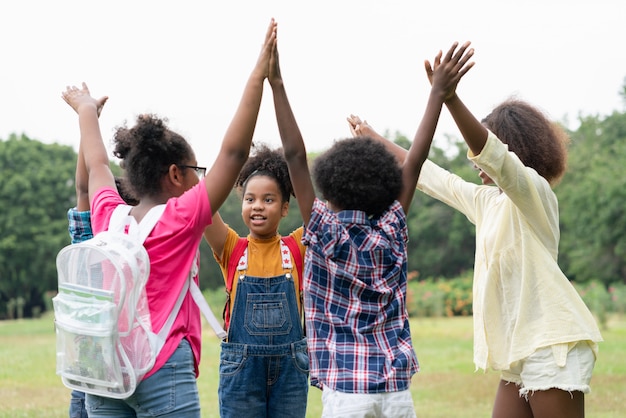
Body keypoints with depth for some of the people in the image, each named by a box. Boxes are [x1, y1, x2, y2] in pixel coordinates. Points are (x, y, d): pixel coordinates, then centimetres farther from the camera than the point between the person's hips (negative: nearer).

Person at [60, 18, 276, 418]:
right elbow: (233, 152, -11)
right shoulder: (181, 220, -9)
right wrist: (258, 76, -9)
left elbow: (97, 165, 24)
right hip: (164, 371, -6)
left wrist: (87, 110, 42)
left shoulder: (108, 218, 5)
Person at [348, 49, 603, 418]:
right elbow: (428, 175, 28)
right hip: (521, 350, 9)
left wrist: (450, 99, -40)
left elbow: (492, 154, -27)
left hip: (553, 345, -9)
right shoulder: (487, 201, 17)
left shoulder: (534, 192, -7)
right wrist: (374, 141, 34)